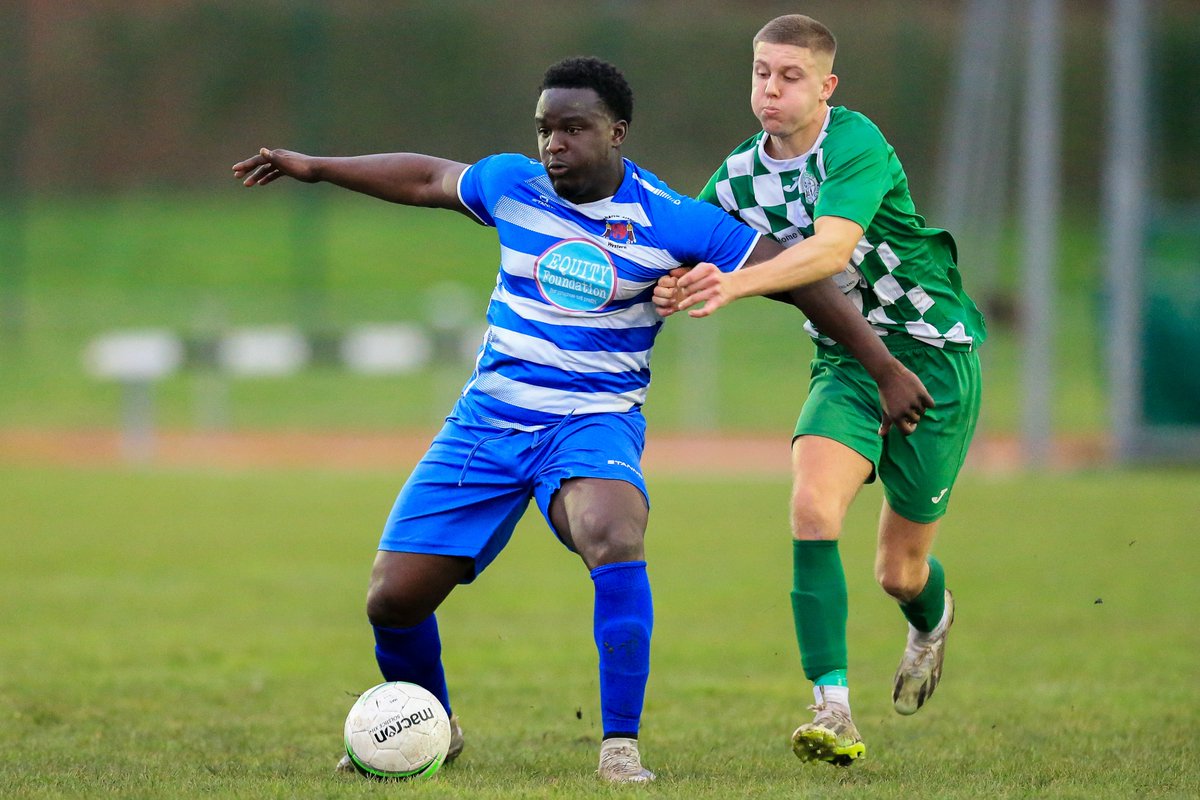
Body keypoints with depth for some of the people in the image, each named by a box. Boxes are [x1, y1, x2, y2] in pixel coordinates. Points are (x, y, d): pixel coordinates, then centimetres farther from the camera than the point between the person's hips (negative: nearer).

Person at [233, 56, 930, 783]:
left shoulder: (669, 221, -10)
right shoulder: (512, 186, 0)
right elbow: (427, 178, 21)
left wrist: (887, 370, -5)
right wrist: (313, 168, 26)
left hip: (594, 423, -4)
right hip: (489, 418, 4)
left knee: (615, 537, -38)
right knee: (393, 598, -3)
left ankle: (621, 748, -33)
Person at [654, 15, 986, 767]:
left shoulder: (856, 143, -21)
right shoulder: (739, 177, -2)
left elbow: (832, 248, -36)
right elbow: (684, 259, -1)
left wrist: (736, 284, -49)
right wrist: (672, 289, -26)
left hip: (932, 355, -4)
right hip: (846, 362, 4)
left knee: (900, 570, 4)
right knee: (814, 505, -24)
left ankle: (931, 617, 44)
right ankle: (833, 710, -24)